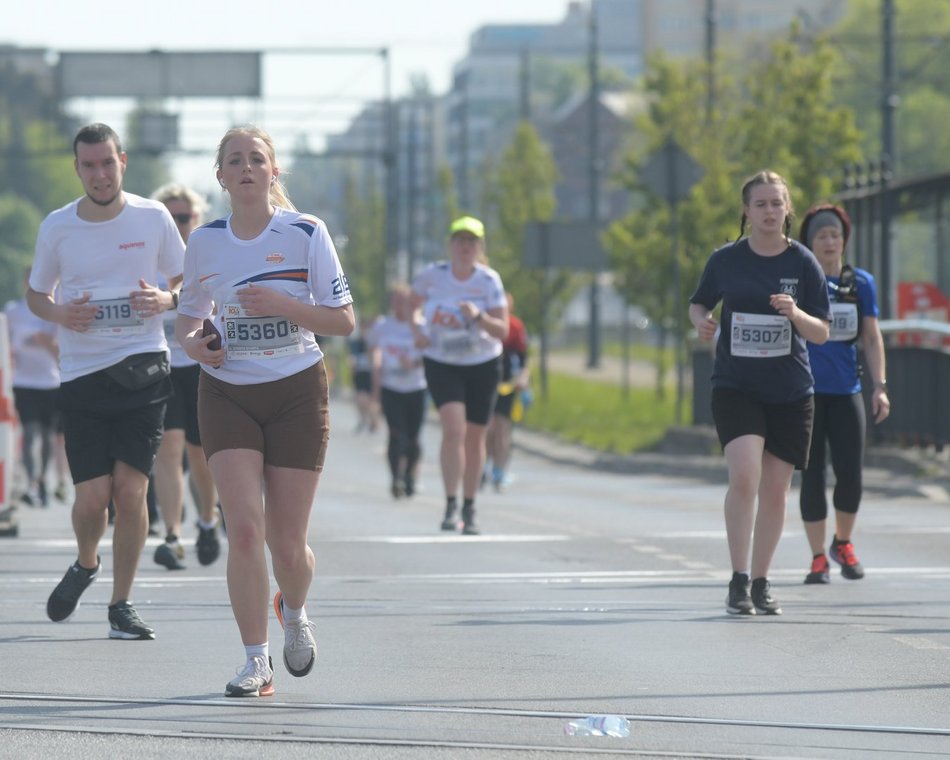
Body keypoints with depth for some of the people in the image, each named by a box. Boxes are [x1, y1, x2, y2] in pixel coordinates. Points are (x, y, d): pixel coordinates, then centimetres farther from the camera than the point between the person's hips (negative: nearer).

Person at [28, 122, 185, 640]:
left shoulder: (152, 218, 1)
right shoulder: (56, 227, 2)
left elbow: (187, 282, 13)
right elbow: (35, 294, 14)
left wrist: (165, 299, -10)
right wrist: (59, 314, -8)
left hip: (143, 368, -1)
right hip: (81, 375, 1)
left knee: (130, 489, -9)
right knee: (93, 495, -5)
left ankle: (121, 605, 4)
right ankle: (85, 566, 28)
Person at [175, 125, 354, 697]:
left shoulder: (306, 233, -7)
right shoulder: (204, 242, 2)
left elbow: (343, 320, -7)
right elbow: (189, 317, 16)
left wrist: (281, 304, -21)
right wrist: (194, 343, -7)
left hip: (297, 394, -1)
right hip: (226, 394, 2)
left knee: (287, 542, 0)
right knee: (245, 528, -14)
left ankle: (293, 612, 35)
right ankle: (257, 661, -6)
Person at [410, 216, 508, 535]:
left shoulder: (489, 280, -7)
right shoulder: (433, 275, -6)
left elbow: (502, 331, -9)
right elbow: (414, 303, 15)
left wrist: (478, 317, -27)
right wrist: (416, 326, -6)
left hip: (482, 365, 1)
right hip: (442, 364, -1)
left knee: (474, 438, 8)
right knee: (454, 428, -21)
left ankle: (469, 508, 23)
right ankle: (451, 505, -19)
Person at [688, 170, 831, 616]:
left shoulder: (803, 263, -1)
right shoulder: (725, 260, -1)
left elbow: (821, 333, -1)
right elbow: (698, 303, 16)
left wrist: (795, 313, -21)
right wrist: (700, 321, -7)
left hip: (790, 393, 2)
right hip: (735, 388, -1)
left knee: (775, 491, 6)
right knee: (744, 475, -20)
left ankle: (760, 583, 20)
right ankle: (739, 581, -16)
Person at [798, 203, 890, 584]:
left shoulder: (861, 282, 8)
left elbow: (872, 338, 11)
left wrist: (880, 387, 3)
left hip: (846, 391, 2)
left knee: (850, 473, -4)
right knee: (812, 474, 0)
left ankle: (843, 542, 22)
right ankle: (818, 558, 7)